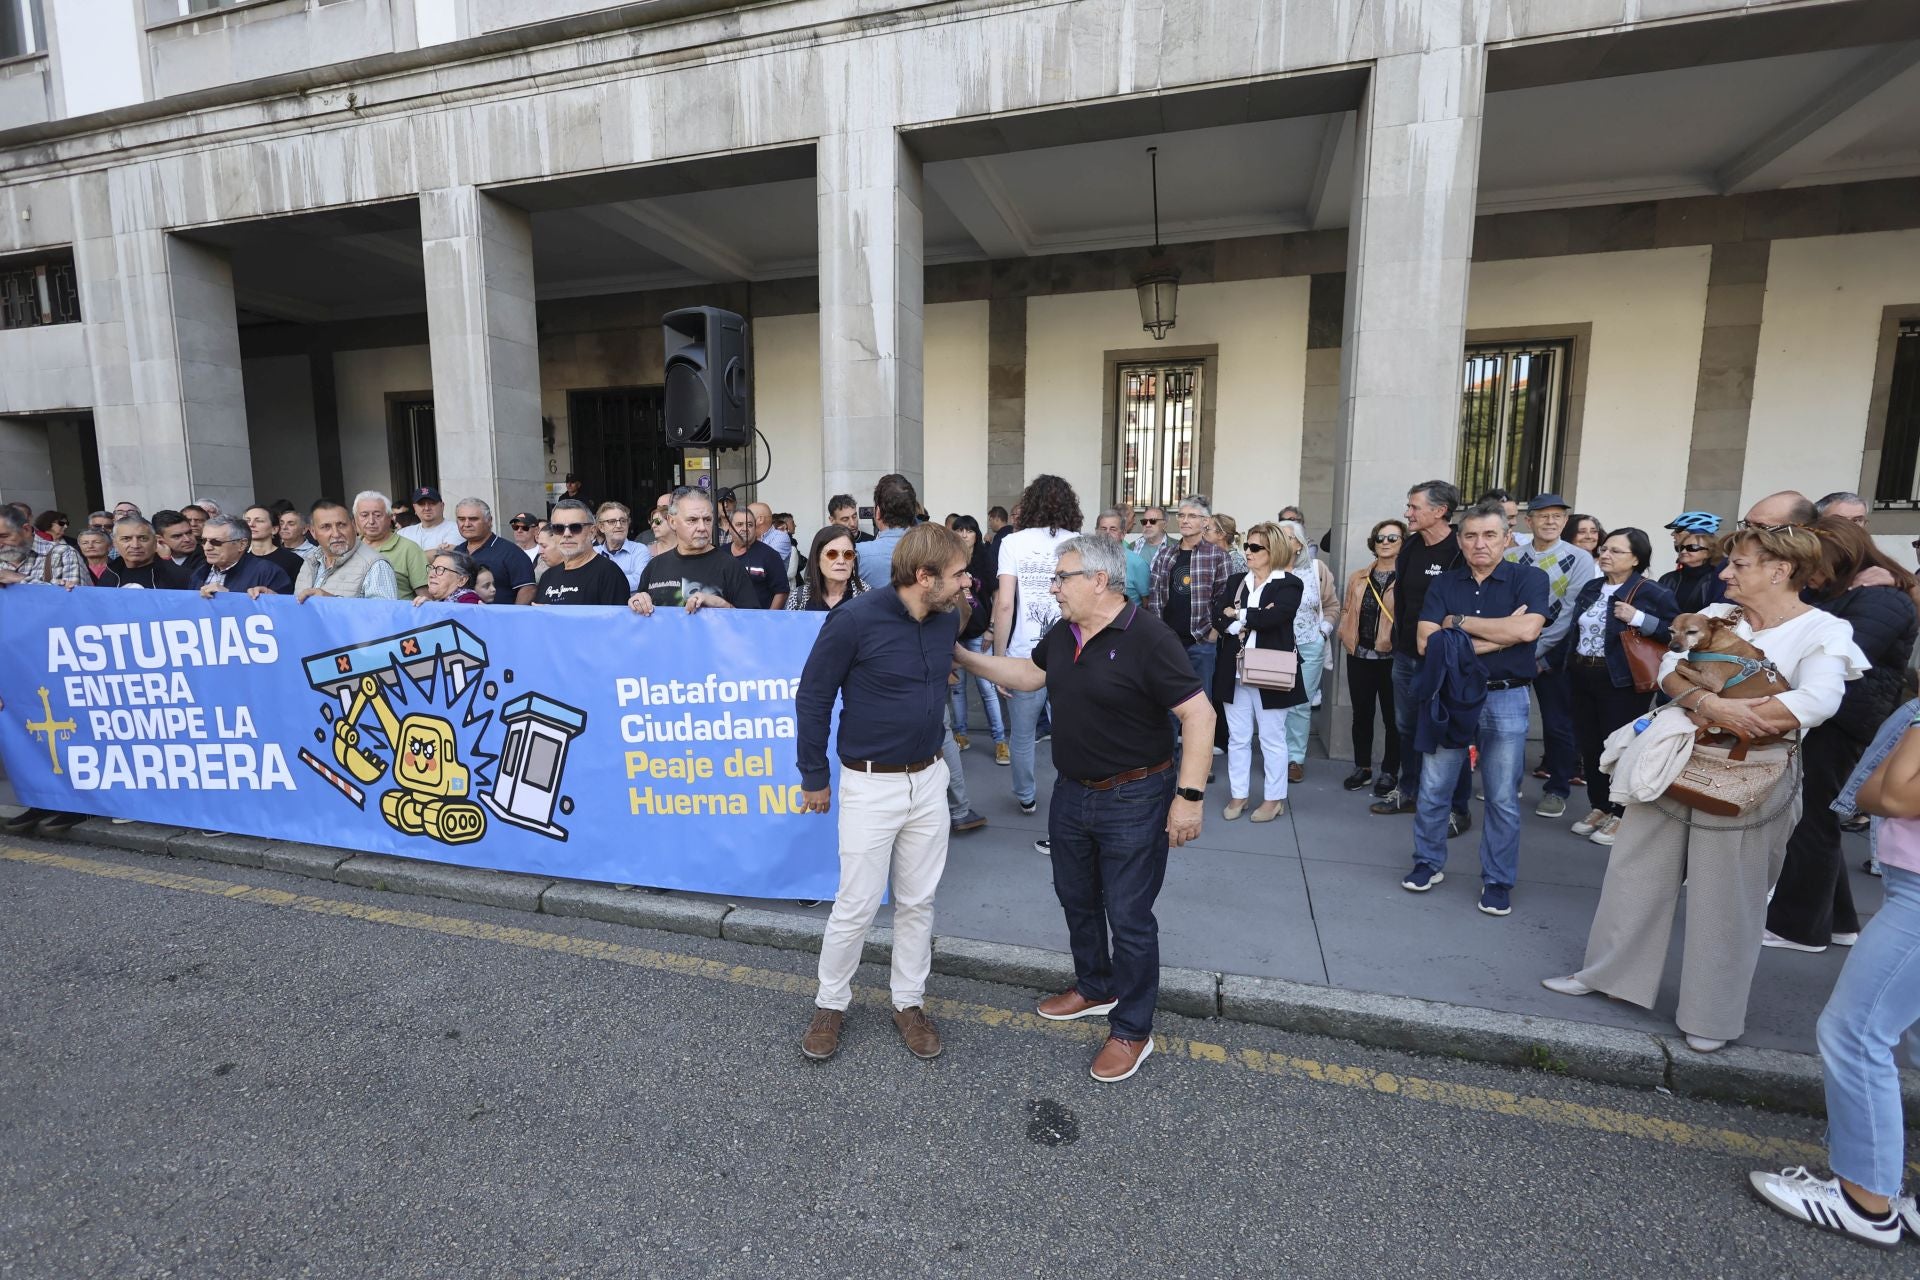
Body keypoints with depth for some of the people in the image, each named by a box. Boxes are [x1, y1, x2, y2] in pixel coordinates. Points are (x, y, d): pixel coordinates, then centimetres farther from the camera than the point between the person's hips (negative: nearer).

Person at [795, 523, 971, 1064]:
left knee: (918, 901, 14)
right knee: (857, 905, 5)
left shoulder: (947, 620, -2)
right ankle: (831, 1003, 29)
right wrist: (814, 777, -3)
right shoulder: (855, 620, -19)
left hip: (930, 779, 5)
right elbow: (812, 698, -9)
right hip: (871, 785, -5)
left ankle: (909, 1002, 33)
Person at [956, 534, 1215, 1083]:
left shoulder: (1148, 638, -21)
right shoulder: (1062, 634, 2)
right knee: (1077, 899, 22)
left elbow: (1198, 715, -21)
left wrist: (1190, 795, -24)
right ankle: (1094, 988, 46)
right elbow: (1028, 674, 18)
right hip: (1071, 792, 8)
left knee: (1128, 917, 5)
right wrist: (962, 656, 11)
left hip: (1134, 801, -8)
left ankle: (1132, 1029, 25)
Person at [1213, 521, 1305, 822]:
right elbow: (1218, 617, -4)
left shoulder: (1290, 584, -4)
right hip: (1235, 671, 4)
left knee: (1272, 738, 8)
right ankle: (1238, 794, 23)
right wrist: (1253, 620, -18)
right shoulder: (1235, 581, 10)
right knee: (1237, 738, 11)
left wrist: (1237, 615, -8)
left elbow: (1273, 617, -21)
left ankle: (1274, 798, 21)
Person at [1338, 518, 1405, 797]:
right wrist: (1346, 634, 3)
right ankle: (1362, 767, 25)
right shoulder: (1357, 578, 11)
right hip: (1359, 656, 5)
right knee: (1361, 714, 12)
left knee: (1392, 716, 6)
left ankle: (1390, 772, 19)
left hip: (1392, 657, -5)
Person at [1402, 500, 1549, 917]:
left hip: (1505, 700, -2)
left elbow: (1527, 629, -20)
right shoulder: (1444, 584, 4)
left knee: (1503, 799, 6)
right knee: (1433, 789, 7)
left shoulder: (1530, 578, -2)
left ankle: (1498, 881, 21)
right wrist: (1498, 636, -12)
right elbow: (1426, 642, -8)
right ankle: (1428, 862, 25)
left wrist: (1460, 623, -11)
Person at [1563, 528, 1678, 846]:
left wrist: (1638, 619, -22)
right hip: (1582, 677, 6)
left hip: (1621, 681, -6)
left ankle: (1620, 814, 16)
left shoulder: (1652, 593, -9)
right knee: (1587, 745, 12)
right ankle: (1598, 807, 26)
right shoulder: (1591, 588, 10)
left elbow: (1676, 633, -14)